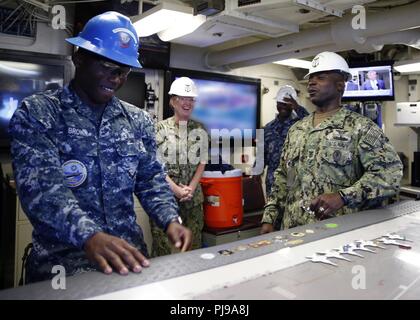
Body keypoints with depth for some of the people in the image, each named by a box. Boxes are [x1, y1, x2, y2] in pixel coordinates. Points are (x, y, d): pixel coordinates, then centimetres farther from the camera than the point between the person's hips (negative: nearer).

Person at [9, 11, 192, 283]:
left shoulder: (139, 121, 9)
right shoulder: (36, 113, -4)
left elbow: (151, 179, 9)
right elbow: (40, 185, -16)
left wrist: (170, 219, -9)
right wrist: (89, 236, -31)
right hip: (62, 259, -3)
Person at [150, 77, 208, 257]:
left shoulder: (200, 130, 7)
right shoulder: (160, 129, -2)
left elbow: (202, 164, 7)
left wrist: (191, 188, -7)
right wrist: (176, 189, -13)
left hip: (193, 196, 3)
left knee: (194, 245, 9)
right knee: (162, 246, 0)